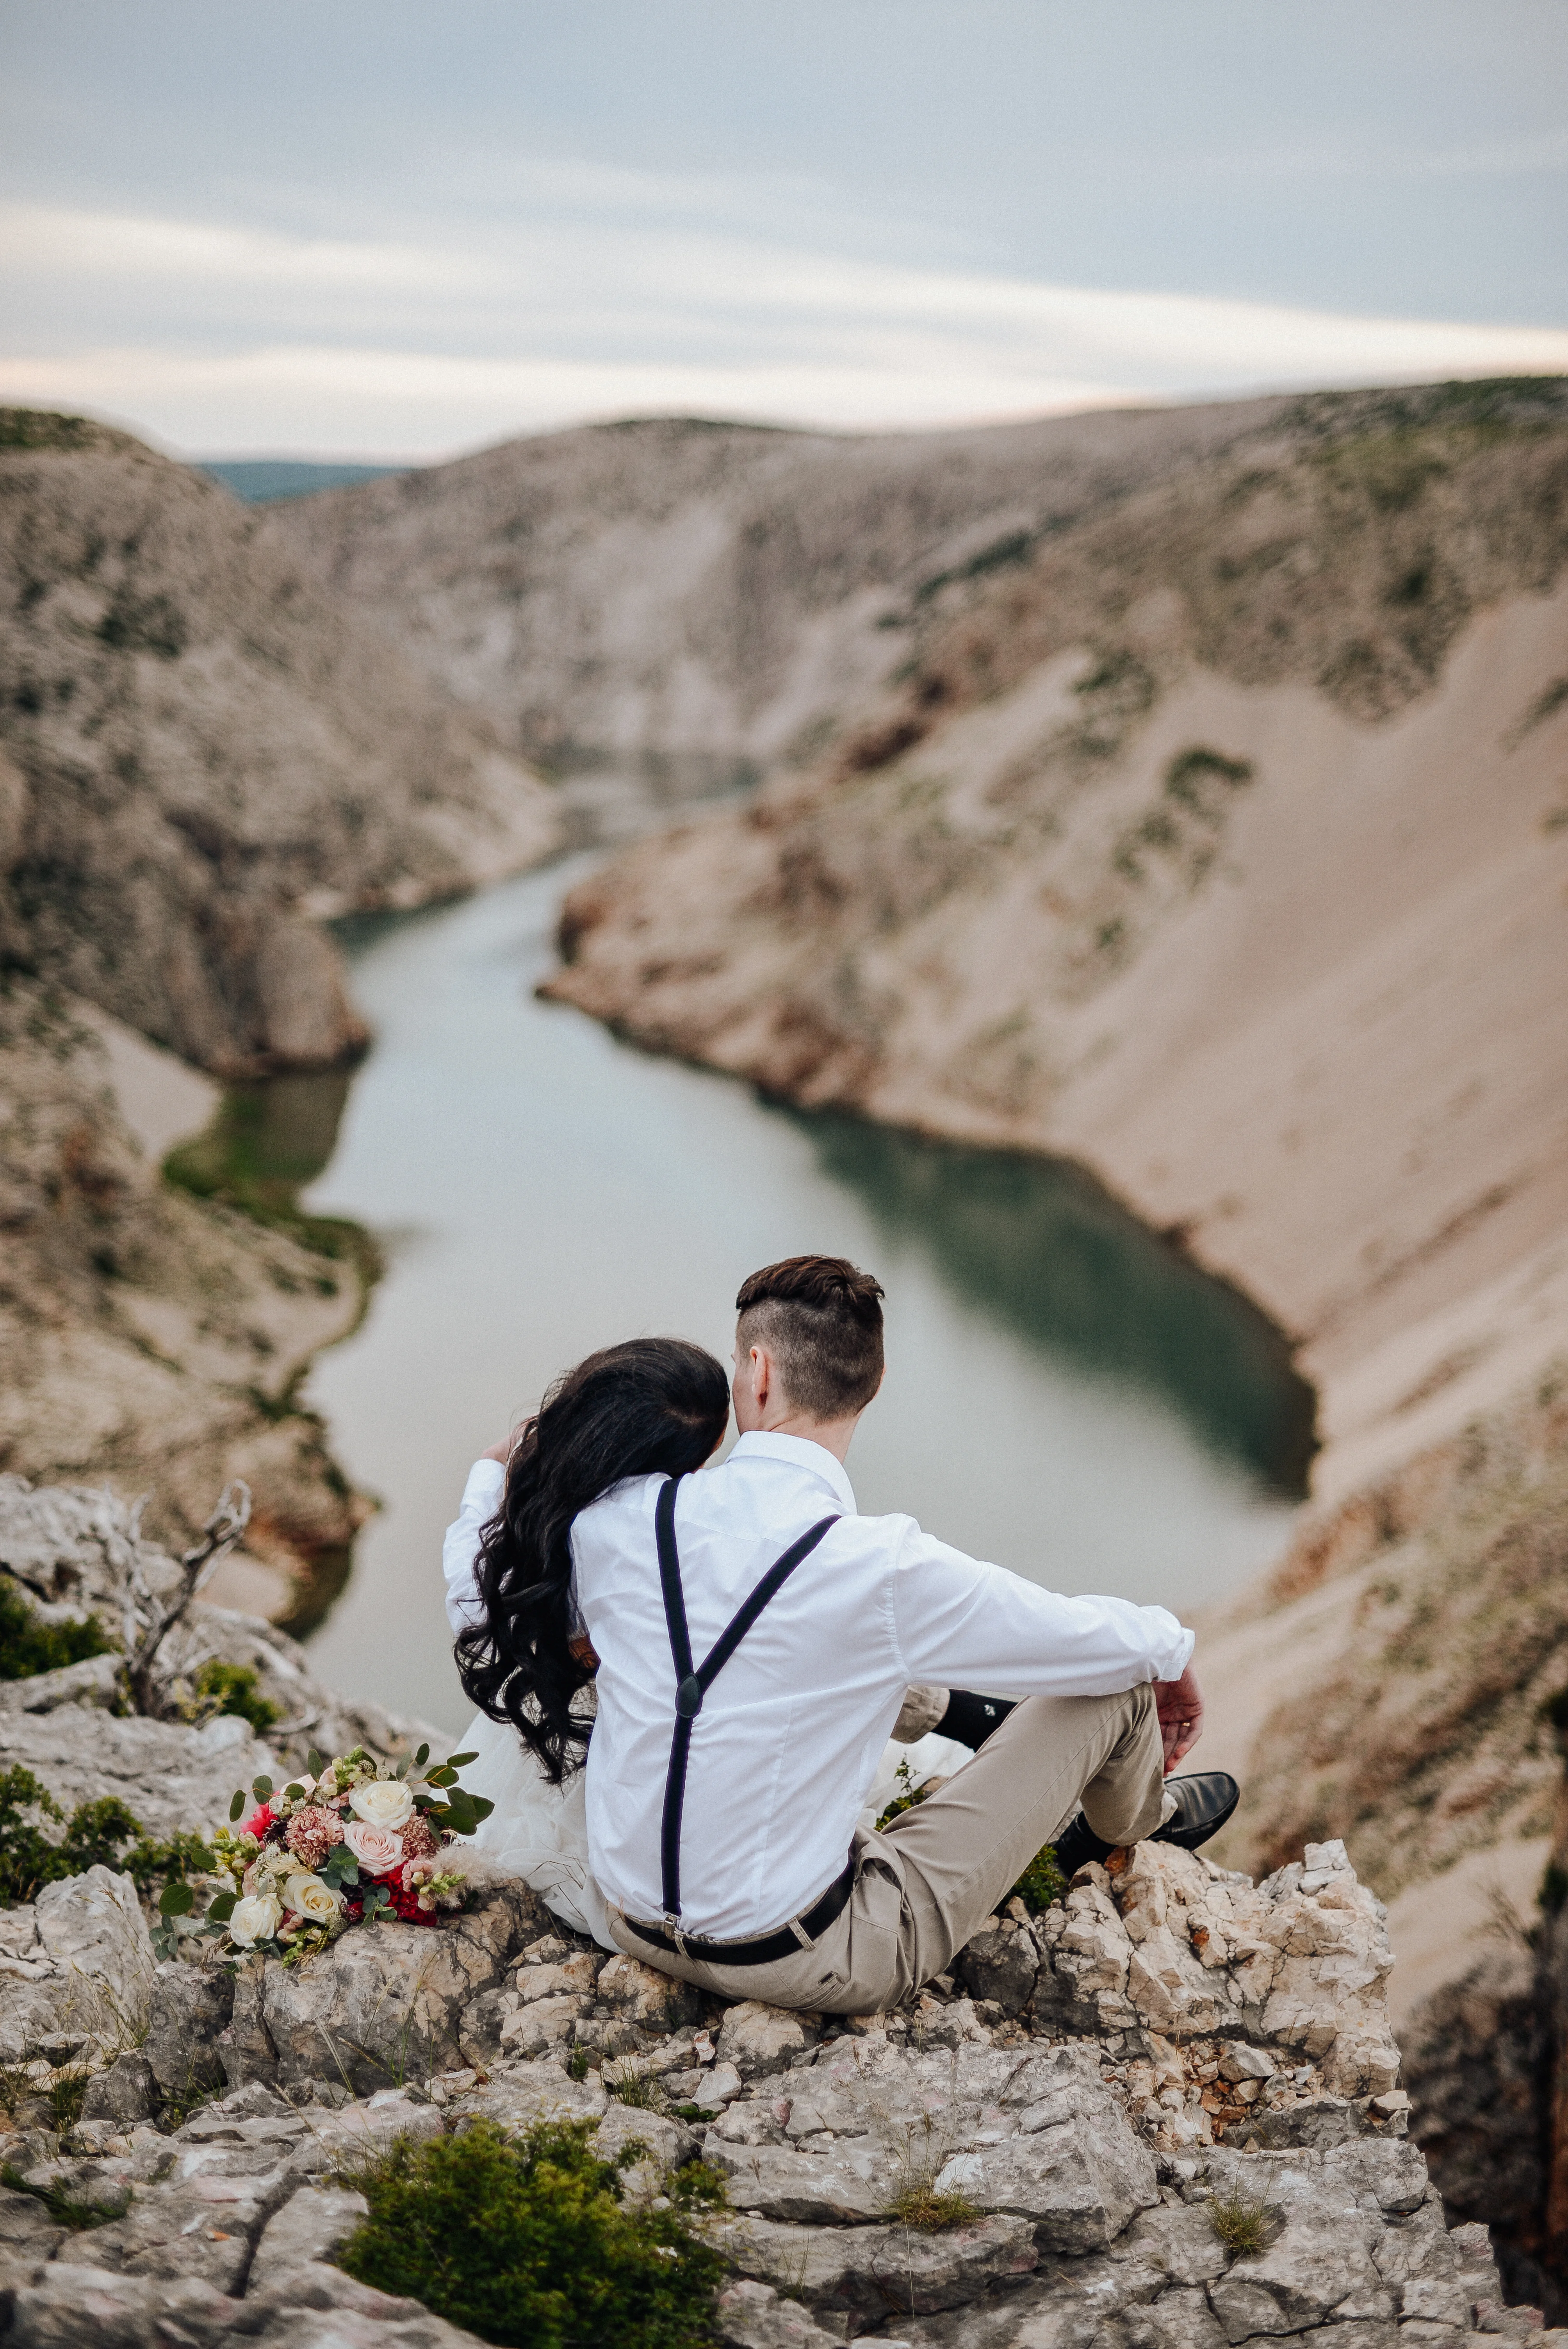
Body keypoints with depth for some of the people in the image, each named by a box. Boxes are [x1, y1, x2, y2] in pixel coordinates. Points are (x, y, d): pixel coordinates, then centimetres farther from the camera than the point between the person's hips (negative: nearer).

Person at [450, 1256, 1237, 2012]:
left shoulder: (616, 1519, -12)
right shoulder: (885, 1569, -25)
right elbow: (1097, 1641, -8)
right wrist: (1171, 1647, 16)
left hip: (634, 1926, 6)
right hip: (800, 1959, -5)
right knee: (1113, 1685, 9)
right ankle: (1132, 1817, 46)